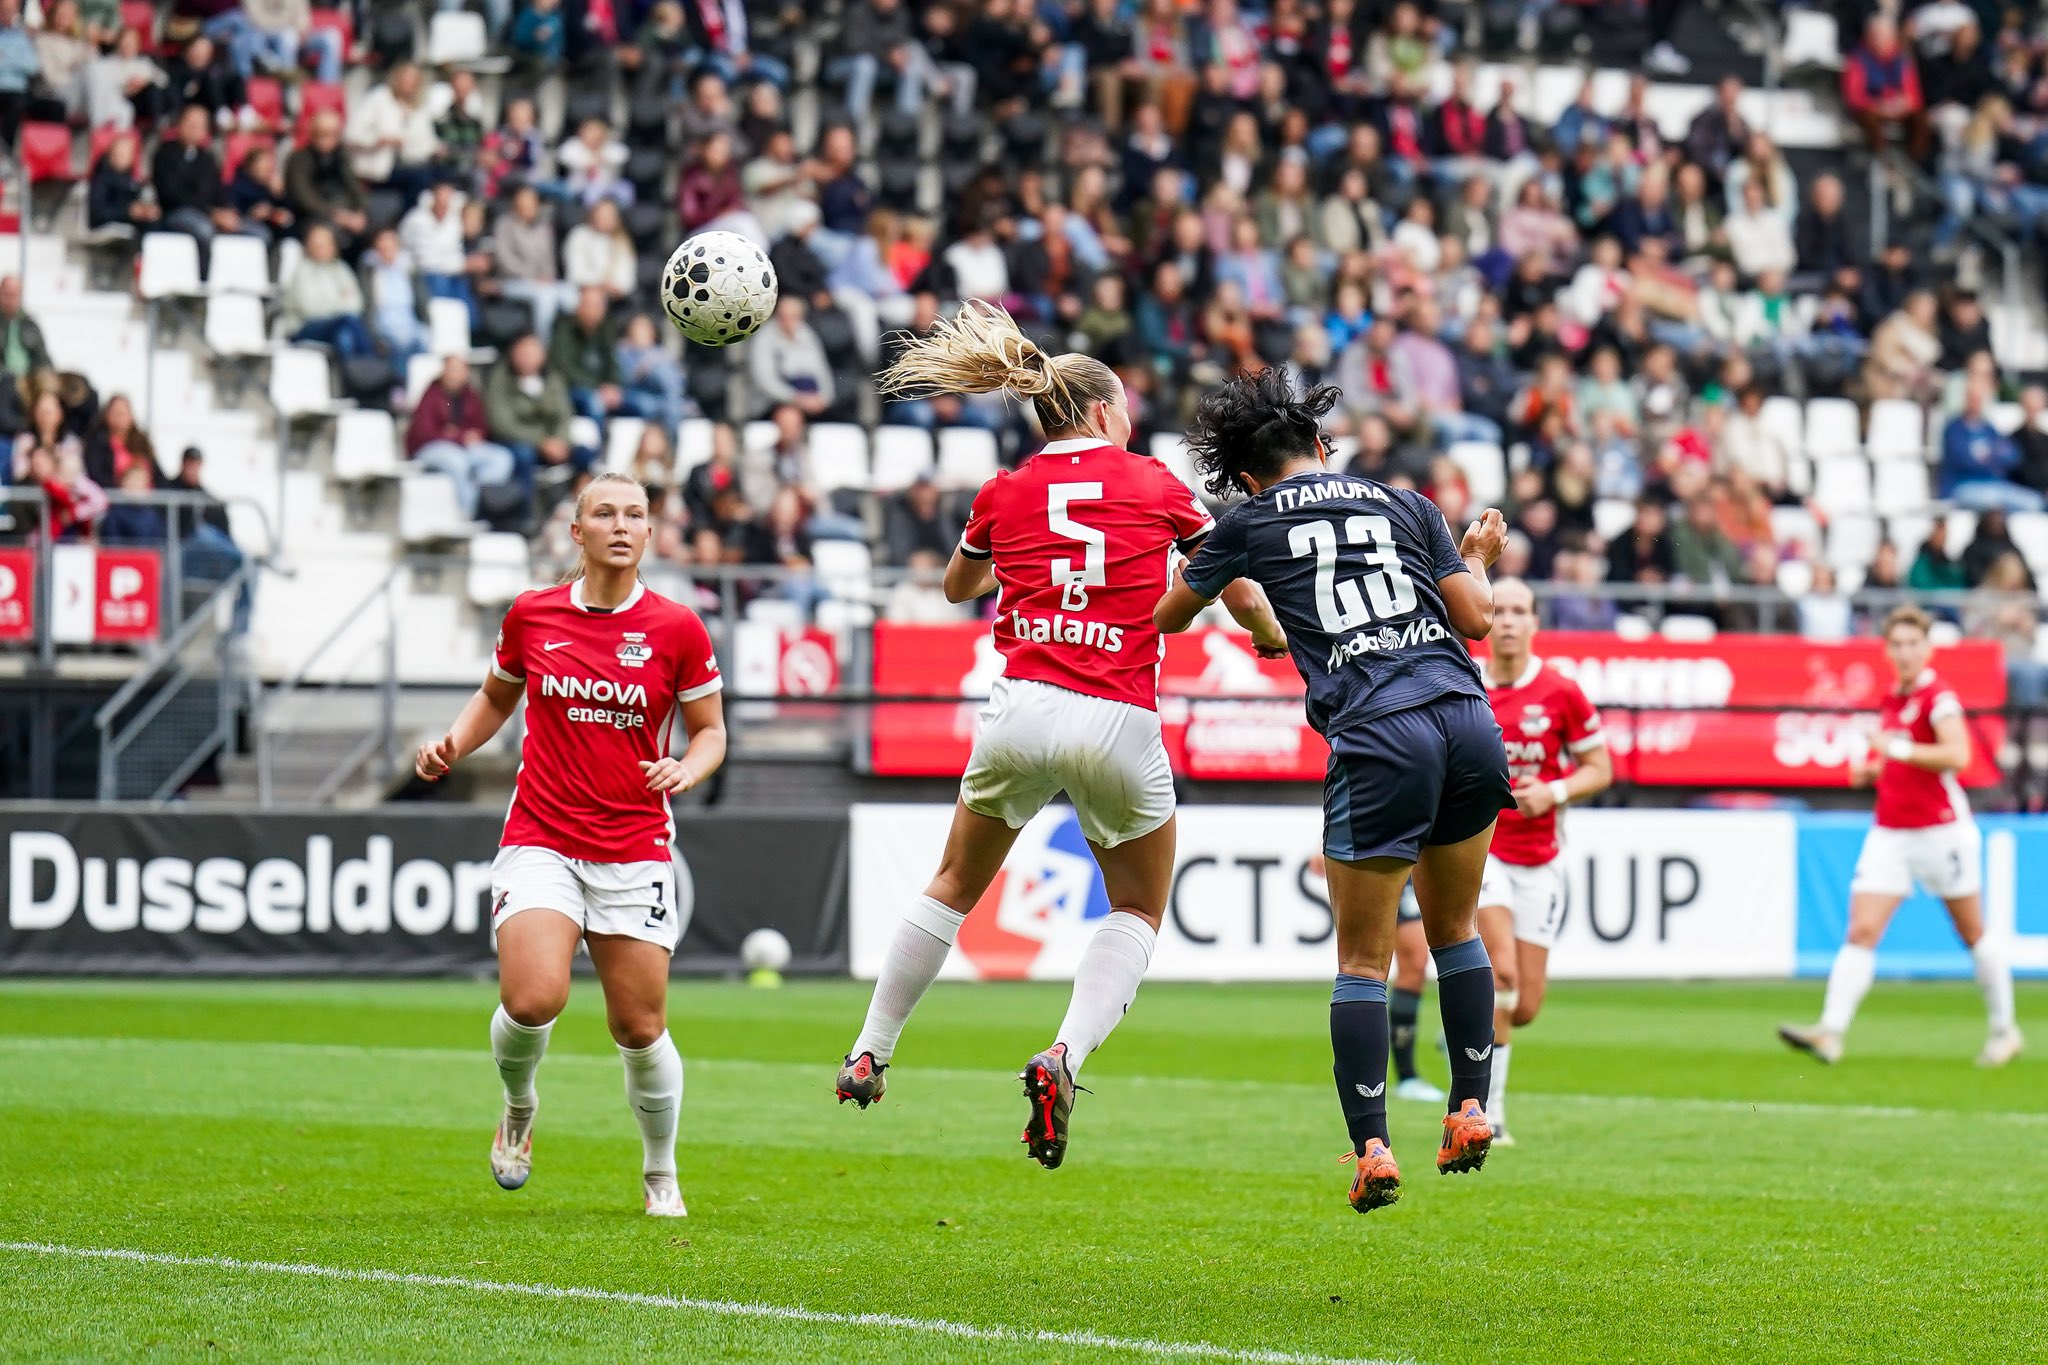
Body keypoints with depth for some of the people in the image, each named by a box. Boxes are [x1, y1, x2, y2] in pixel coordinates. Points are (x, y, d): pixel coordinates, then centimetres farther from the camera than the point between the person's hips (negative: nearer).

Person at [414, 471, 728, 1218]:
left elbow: (709, 730, 8)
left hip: (636, 852, 0)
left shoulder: (677, 629, -1)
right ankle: (519, 1108, 13)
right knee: (532, 1001, -21)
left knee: (640, 1029, -1)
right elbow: (497, 695, 20)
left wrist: (685, 770, -14)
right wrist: (452, 744, 2)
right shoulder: (531, 615, 3)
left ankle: (660, 1175, 23)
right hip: (540, 841, 0)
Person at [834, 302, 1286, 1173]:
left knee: (955, 885, 22)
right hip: (1120, 724, -2)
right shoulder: (1155, 486, 6)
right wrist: (1276, 640, 36)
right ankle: (1066, 1054, -9)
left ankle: (870, 1055, 23)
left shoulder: (1004, 493, 11)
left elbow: (957, 587, 30)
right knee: (1137, 912, 15)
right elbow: (1235, 590, 16)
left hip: (1022, 708, 2)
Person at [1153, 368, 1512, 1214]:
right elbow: (1476, 618, 14)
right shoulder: (1406, 505, 18)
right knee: (1454, 929, 23)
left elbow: (1167, 618, 26)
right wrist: (1478, 559, 35)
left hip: (1376, 744, -3)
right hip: (1468, 721, 3)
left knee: (1361, 960, 5)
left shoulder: (1250, 522, 12)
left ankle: (1371, 1149, -4)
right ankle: (1471, 1111, 20)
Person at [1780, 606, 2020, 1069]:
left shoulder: (1938, 697, -10)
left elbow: (1957, 755, -24)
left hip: (1941, 831, -6)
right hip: (1890, 834, 6)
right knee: (1861, 932, -8)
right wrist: (1869, 770, 8)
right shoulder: (1891, 700, 13)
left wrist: (1898, 748, -24)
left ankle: (2004, 1029, 22)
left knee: (1973, 934, 7)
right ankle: (1830, 1033, -17)